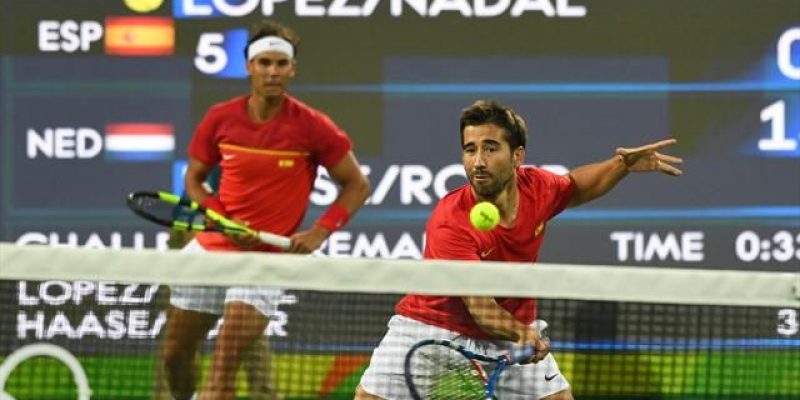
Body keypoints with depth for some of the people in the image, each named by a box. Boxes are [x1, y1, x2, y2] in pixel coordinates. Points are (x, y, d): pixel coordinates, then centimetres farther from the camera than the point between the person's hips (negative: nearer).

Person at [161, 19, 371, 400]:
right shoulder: (220, 118, -2)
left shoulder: (312, 126, -9)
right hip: (211, 247, 4)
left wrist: (319, 232, -13)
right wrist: (222, 219, -9)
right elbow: (194, 180, 10)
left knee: (224, 365, -18)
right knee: (175, 356, 10)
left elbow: (357, 185, 0)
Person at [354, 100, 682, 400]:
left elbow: (574, 188, 13)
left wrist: (623, 165, -4)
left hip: (514, 333, 5)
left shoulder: (538, 187, -13)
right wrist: (521, 333, -55)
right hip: (433, 326, -4)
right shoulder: (449, 223, -31)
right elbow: (480, 306, -36)